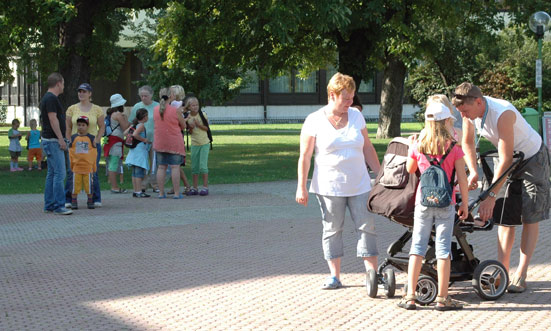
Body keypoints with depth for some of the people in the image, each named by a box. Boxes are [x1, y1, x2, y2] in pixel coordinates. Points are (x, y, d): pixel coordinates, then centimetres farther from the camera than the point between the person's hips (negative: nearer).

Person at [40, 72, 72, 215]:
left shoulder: (47, 98, 17)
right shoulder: (51, 99, -15)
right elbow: (53, 119, -20)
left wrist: (61, 139, 22)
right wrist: (61, 139, -20)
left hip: (49, 140, 11)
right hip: (53, 141, -11)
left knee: (52, 173, 12)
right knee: (60, 173, -11)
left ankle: (49, 205, 14)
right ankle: (59, 206, -11)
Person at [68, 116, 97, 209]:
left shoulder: (91, 138, 3)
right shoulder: (73, 138, 5)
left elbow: (94, 153, 7)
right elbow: (70, 152, 9)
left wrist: (94, 167, 6)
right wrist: (71, 165, 6)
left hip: (88, 167, 0)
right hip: (76, 166, 1)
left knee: (89, 185, 5)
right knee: (75, 185, 4)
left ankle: (90, 202, 15)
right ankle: (73, 202, 11)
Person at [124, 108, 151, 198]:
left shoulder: (134, 125, 13)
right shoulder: (141, 125, -12)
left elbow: (125, 133, 16)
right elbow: (135, 134, -26)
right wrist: (144, 139, -16)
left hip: (134, 151, 9)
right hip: (140, 150, -9)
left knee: (134, 173, 10)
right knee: (139, 172, -9)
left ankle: (135, 191, 14)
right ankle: (139, 192, -10)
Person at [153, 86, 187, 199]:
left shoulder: (156, 110, 2)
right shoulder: (176, 110, -13)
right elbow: (183, 126, -4)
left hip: (159, 142, 4)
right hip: (174, 143, -4)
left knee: (161, 167, 9)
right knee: (175, 167, 0)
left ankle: (161, 193, 11)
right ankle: (177, 193, 0)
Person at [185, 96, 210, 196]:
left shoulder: (202, 114, -8)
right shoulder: (188, 117, -1)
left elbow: (207, 128, -6)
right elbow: (190, 132, 4)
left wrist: (199, 124, -20)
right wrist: (191, 127, -16)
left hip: (204, 143, -3)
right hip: (194, 144, 3)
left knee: (203, 165, -9)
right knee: (194, 167, 6)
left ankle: (205, 187, -1)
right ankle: (194, 188, 13)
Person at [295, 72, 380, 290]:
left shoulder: (356, 116, 9)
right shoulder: (315, 121, -4)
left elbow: (367, 148, 15)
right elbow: (305, 157, -3)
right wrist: (301, 188, -6)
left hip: (359, 185, 3)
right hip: (329, 187, -3)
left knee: (367, 226, -2)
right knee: (332, 229, 3)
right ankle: (334, 277, 12)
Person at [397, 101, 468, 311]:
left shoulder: (418, 146, -1)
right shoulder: (454, 148, -7)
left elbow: (409, 170, 14)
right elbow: (462, 179, -6)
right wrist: (464, 204, 4)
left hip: (423, 201, 2)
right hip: (445, 203, -2)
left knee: (417, 246, 7)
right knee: (443, 248, 3)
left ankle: (410, 296, 6)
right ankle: (442, 298, 6)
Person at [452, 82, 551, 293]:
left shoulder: (503, 114, -36)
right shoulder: (470, 112, -15)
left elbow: (506, 160, -36)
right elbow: (467, 143, 4)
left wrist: (490, 198, -36)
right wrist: (473, 172, -12)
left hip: (532, 159, -6)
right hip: (508, 159, 7)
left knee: (530, 218, -6)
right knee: (504, 216, 1)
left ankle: (521, 275, -5)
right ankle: (502, 270, 1)